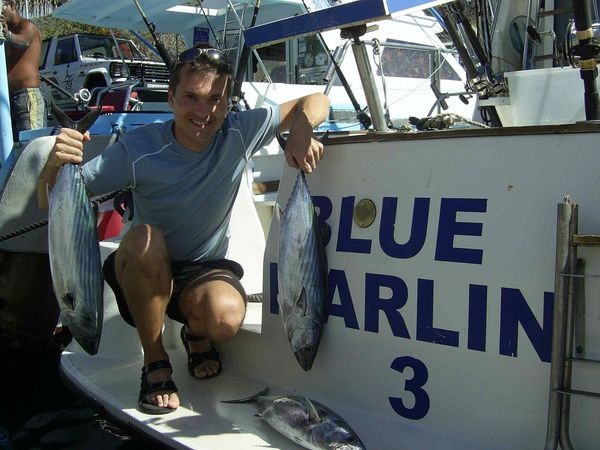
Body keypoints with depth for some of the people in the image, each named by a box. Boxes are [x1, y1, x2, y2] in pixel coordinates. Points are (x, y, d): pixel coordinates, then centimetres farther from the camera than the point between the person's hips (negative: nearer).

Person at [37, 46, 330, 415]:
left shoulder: (240, 132, -13)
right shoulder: (139, 149, -19)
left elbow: (316, 101, -5)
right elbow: (50, 203, -17)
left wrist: (301, 129, -28)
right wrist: (55, 165, -40)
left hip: (207, 271, 1)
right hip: (144, 274, 0)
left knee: (226, 318, -34)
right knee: (144, 236, -36)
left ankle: (196, 333, 8)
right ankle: (155, 363, -13)